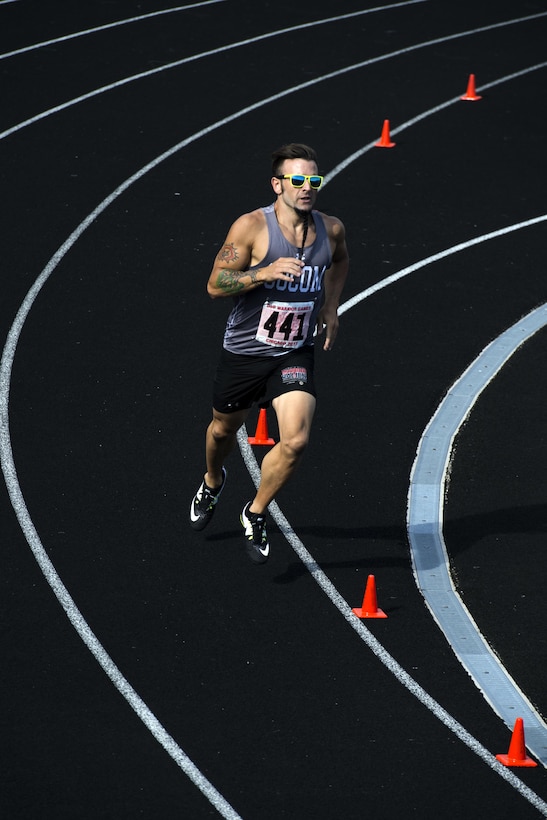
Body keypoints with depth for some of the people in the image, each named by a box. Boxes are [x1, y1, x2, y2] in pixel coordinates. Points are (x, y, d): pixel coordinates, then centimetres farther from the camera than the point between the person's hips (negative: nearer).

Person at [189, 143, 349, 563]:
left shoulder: (331, 230, -4)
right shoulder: (252, 227, -18)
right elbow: (215, 284, -17)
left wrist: (331, 305, 14)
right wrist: (265, 273, -30)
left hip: (296, 354, 2)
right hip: (244, 351, -2)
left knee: (296, 440, -17)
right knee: (224, 429, 21)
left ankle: (256, 514, 8)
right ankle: (213, 481, 57)